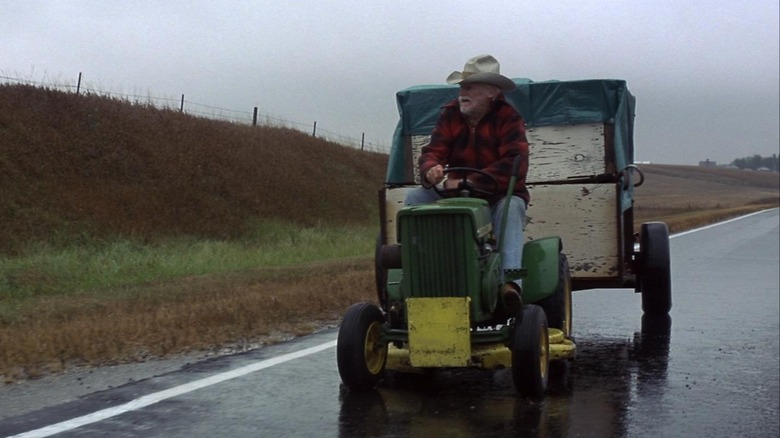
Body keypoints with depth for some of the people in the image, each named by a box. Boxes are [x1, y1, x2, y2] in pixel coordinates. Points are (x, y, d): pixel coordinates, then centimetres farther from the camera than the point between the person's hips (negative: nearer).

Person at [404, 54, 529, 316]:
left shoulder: (508, 118, -11)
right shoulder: (451, 114, 3)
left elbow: (515, 165, -24)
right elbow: (433, 152, -6)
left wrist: (470, 182, -31)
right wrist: (431, 170, -33)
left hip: (498, 196, -4)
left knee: (511, 207, -37)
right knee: (415, 198, -18)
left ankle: (511, 282, -50)